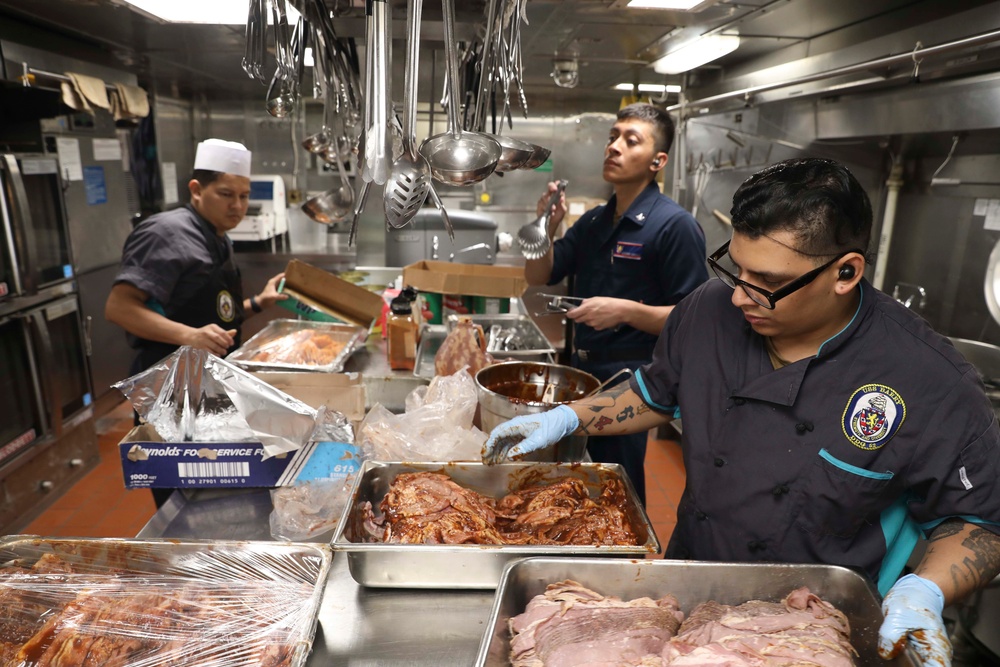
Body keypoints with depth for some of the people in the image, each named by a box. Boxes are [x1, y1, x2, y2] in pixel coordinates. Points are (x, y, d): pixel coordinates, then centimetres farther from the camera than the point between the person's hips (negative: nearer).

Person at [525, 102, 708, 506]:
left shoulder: (675, 226, -13)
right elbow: (539, 277, 10)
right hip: (582, 369, 7)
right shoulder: (593, 222, 10)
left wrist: (627, 310, -27)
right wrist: (547, 228, -6)